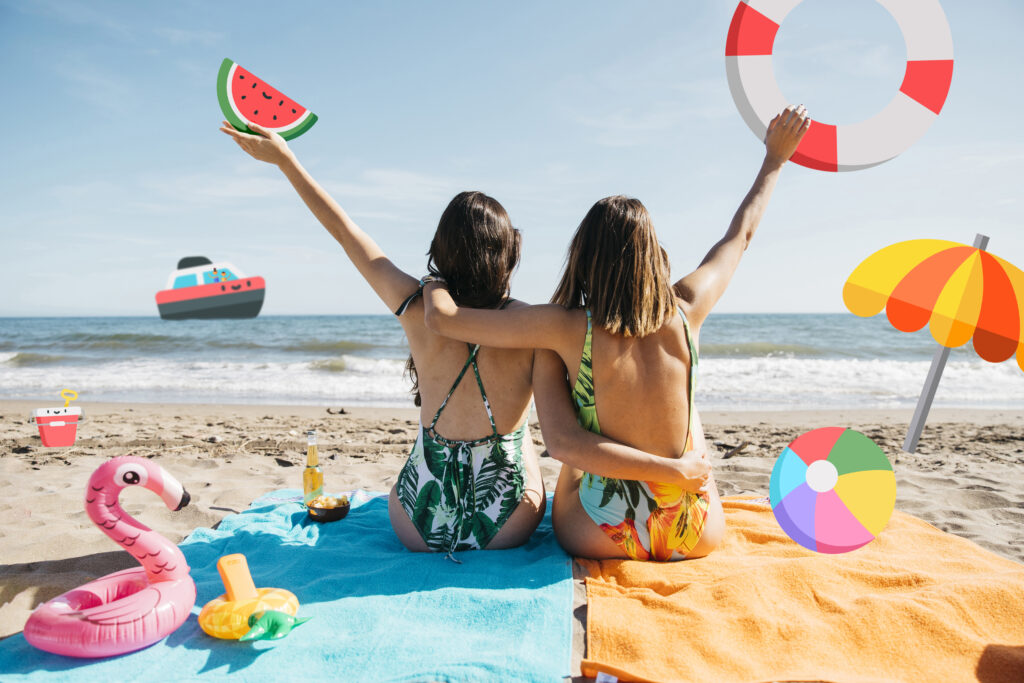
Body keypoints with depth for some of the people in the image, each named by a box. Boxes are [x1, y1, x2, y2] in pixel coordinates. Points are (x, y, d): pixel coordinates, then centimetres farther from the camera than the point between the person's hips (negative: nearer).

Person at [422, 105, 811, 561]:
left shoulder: (569, 328, -20)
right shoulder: (685, 312, -11)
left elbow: (442, 318, -16)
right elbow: (741, 234, 7)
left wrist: (435, 282, 7)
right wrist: (775, 160, 24)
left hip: (602, 538, -2)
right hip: (697, 537, 3)